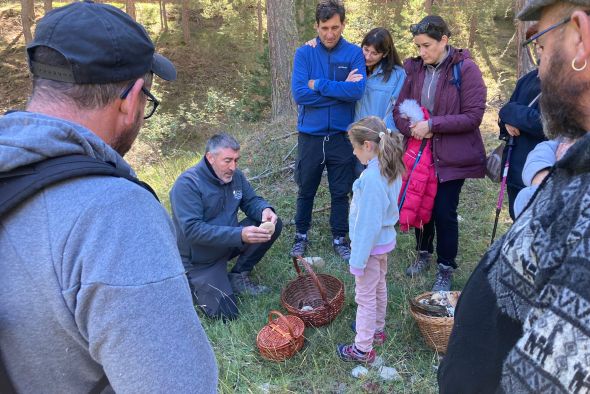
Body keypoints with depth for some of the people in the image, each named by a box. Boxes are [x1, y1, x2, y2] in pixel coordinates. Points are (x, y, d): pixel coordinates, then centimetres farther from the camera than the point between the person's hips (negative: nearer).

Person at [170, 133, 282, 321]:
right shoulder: (187, 184, -25)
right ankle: (192, 282, 11)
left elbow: (251, 200, 4)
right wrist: (240, 235, -42)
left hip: (230, 242, 7)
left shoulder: (235, 175, -3)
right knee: (226, 313, -18)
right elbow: (192, 230, -32)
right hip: (200, 258, -7)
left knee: (273, 225, -10)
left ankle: (238, 277, 3)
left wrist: (265, 210, -23)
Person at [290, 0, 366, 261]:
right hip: (310, 135, 0)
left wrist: (318, 85, -17)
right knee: (306, 190, 14)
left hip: (341, 136, 0)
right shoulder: (304, 53, -4)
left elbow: (357, 90, -19)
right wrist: (341, 89, -14)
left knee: (341, 192, 12)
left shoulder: (354, 54, -3)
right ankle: (301, 235, 34)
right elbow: (298, 94, -16)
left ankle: (340, 239, 30)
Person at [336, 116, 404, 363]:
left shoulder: (371, 178, -31)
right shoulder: (390, 169, -1)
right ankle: (376, 329, 46)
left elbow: (367, 223, -28)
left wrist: (358, 259, -20)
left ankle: (363, 349, 21)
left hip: (371, 244, -9)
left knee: (365, 296, 6)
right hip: (385, 239, 9)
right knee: (379, 288, 25)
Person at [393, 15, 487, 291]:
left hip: (451, 156, -4)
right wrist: (413, 128, -14)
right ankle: (424, 253, 37)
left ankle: (446, 269, 21)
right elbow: (399, 110, 7)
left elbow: (473, 116, -15)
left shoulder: (465, 69, -11)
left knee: (444, 212, 1)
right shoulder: (415, 69, 3)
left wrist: (431, 125, -20)